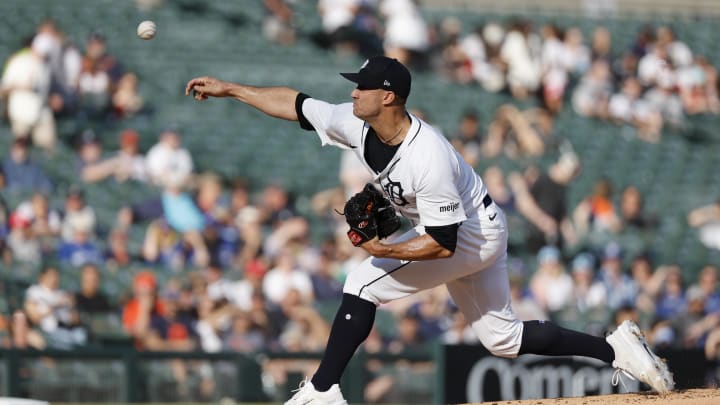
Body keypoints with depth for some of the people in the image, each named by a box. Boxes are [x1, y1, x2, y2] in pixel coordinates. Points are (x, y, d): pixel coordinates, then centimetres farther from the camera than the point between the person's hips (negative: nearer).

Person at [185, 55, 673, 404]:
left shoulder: (428, 159, -35)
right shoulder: (359, 125, -12)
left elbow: (444, 244, -32)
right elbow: (296, 104, -1)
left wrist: (385, 250, -33)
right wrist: (228, 89, -1)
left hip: (475, 236, -9)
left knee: (364, 282, -16)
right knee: (504, 337, 14)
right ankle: (618, 348, 19)